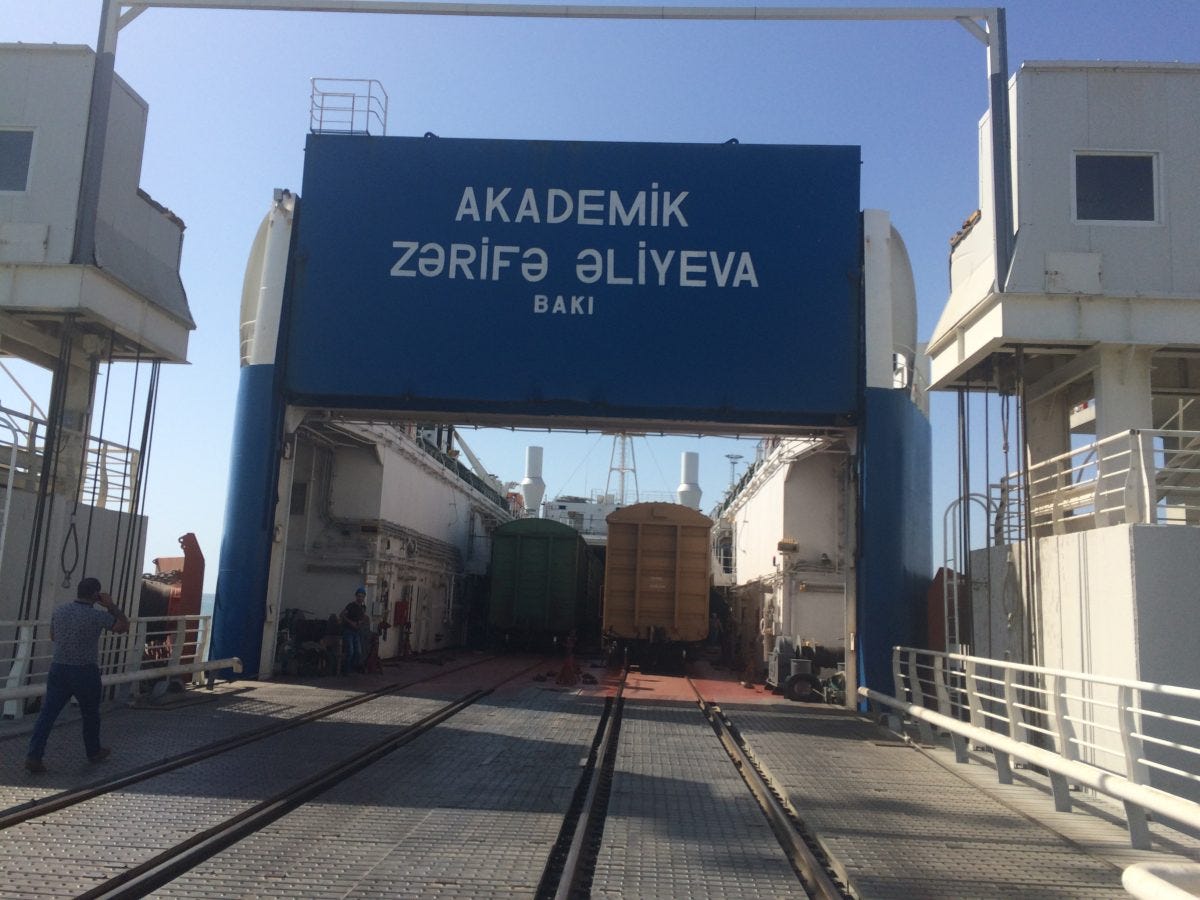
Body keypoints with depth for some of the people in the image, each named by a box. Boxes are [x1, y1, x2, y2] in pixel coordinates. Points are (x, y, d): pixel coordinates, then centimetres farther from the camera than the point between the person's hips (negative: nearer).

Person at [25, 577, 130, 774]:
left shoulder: (59, 611, 1)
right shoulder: (96, 616, -16)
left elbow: (53, 637, 17)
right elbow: (124, 626, -4)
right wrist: (111, 605, -1)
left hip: (58, 669, 4)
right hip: (86, 672, -4)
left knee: (47, 713, 4)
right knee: (90, 714, 14)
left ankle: (34, 756, -5)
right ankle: (94, 752, 29)